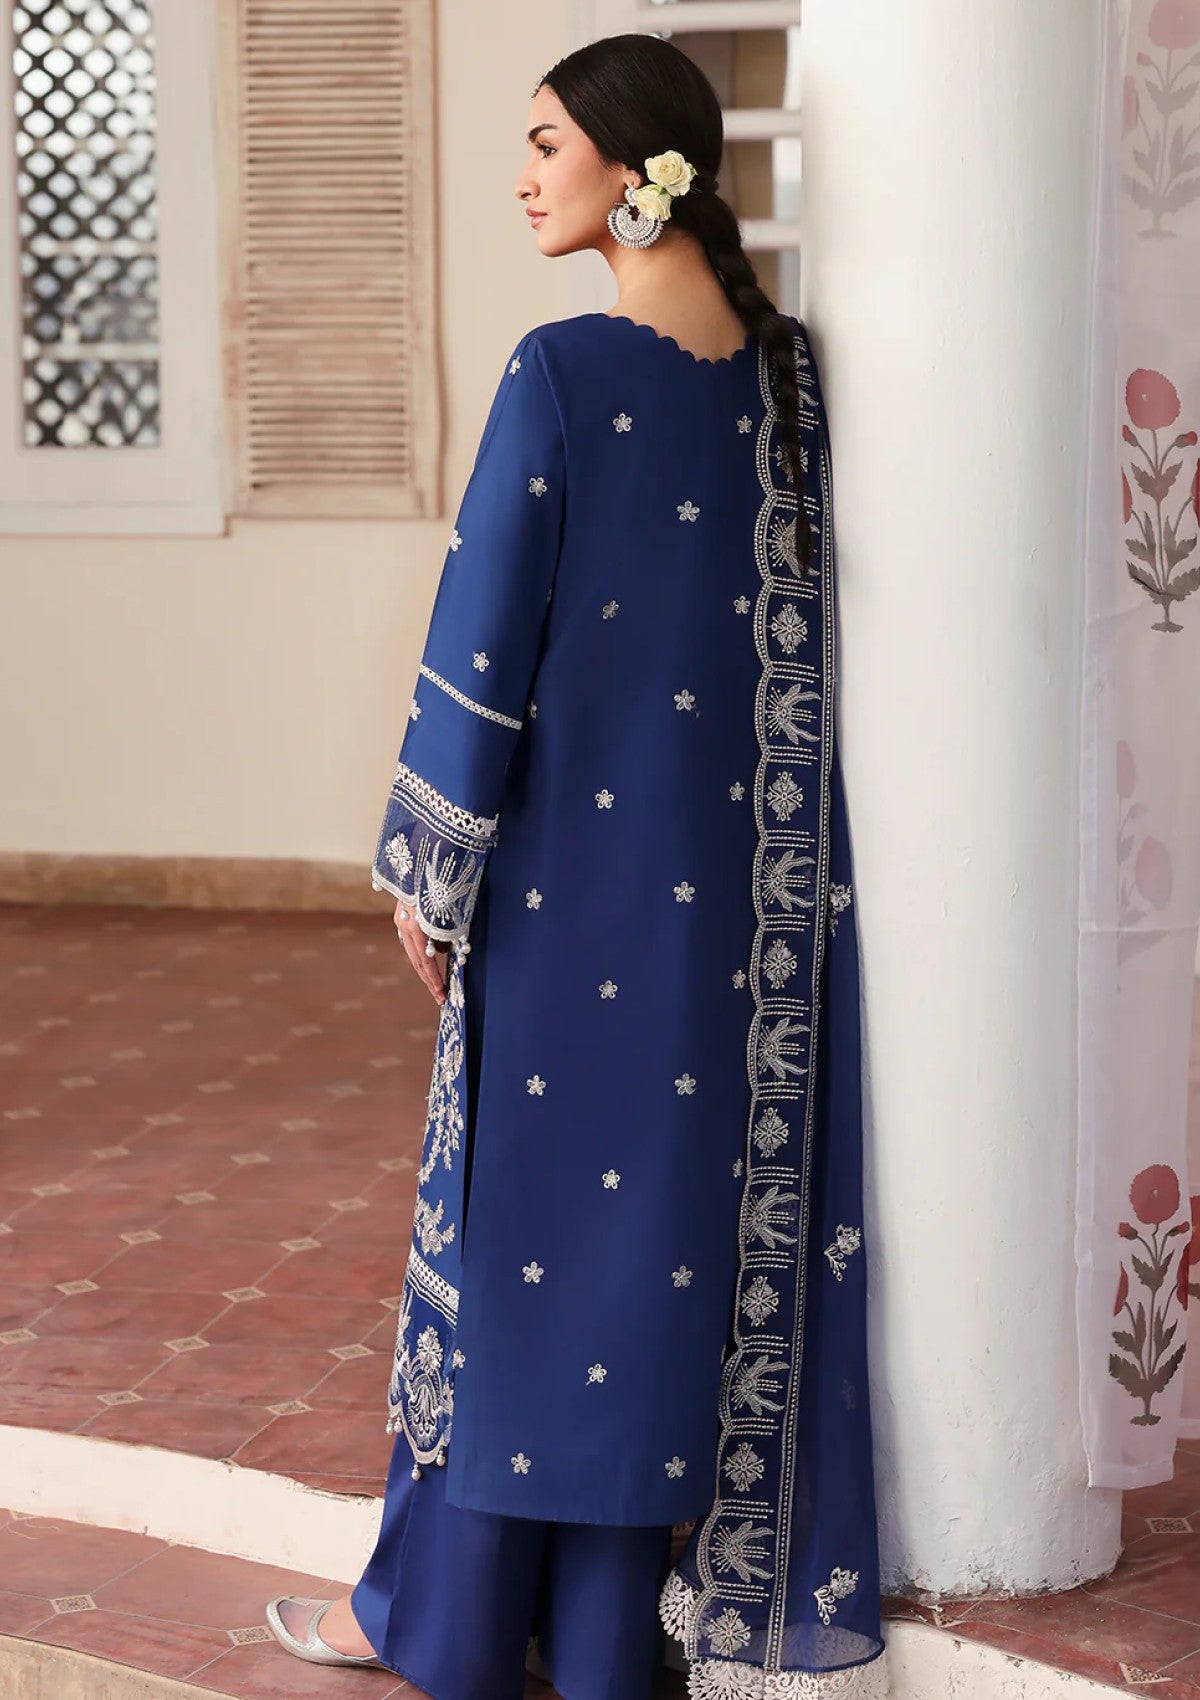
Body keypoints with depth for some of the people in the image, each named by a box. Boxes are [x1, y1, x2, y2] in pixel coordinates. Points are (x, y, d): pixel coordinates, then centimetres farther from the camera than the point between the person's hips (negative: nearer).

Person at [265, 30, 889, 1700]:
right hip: (759, 865, 6)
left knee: (540, 1207, 4)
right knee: (736, 1202, 10)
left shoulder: (565, 373, -15)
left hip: (588, 846, -6)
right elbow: (820, 617, 10)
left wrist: (426, 863, -6)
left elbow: (486, 638, -14)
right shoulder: (793, 367, 4)